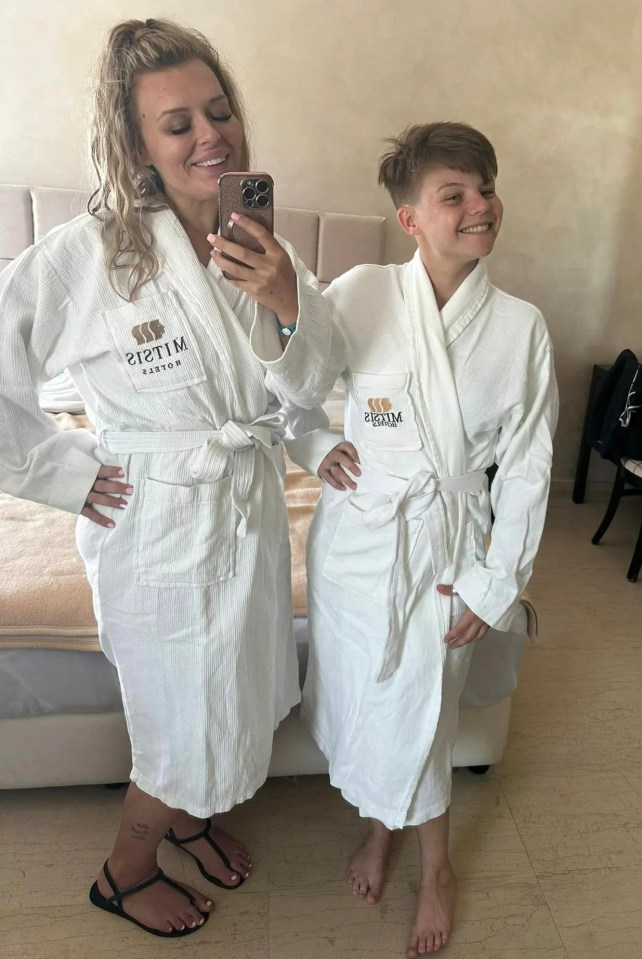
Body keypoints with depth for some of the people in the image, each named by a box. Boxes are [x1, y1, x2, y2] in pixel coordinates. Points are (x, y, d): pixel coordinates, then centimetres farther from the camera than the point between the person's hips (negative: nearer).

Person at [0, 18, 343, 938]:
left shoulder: (262, 245, -3)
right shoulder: (84, 255, -20)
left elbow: (310, 386, -9)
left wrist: (286, 304, -26)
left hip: (251, 506, 6)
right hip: (160, 524, -5)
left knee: (237, 687, 25)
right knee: (186, 726, 12)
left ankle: (193, 813, 58)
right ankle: (124, 872, 46)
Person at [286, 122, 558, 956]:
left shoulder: (521, 327, -8)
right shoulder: (359, 293, -9)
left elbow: (527, 466, -3)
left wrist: (496, 583, -3)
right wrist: (314, 446, -10)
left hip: (448, 543, -1)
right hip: (358, 534, 1)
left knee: (420, 709, 11)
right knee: (359, 695, 17)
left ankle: (435, 862, 43)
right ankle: (380, 823, 50)